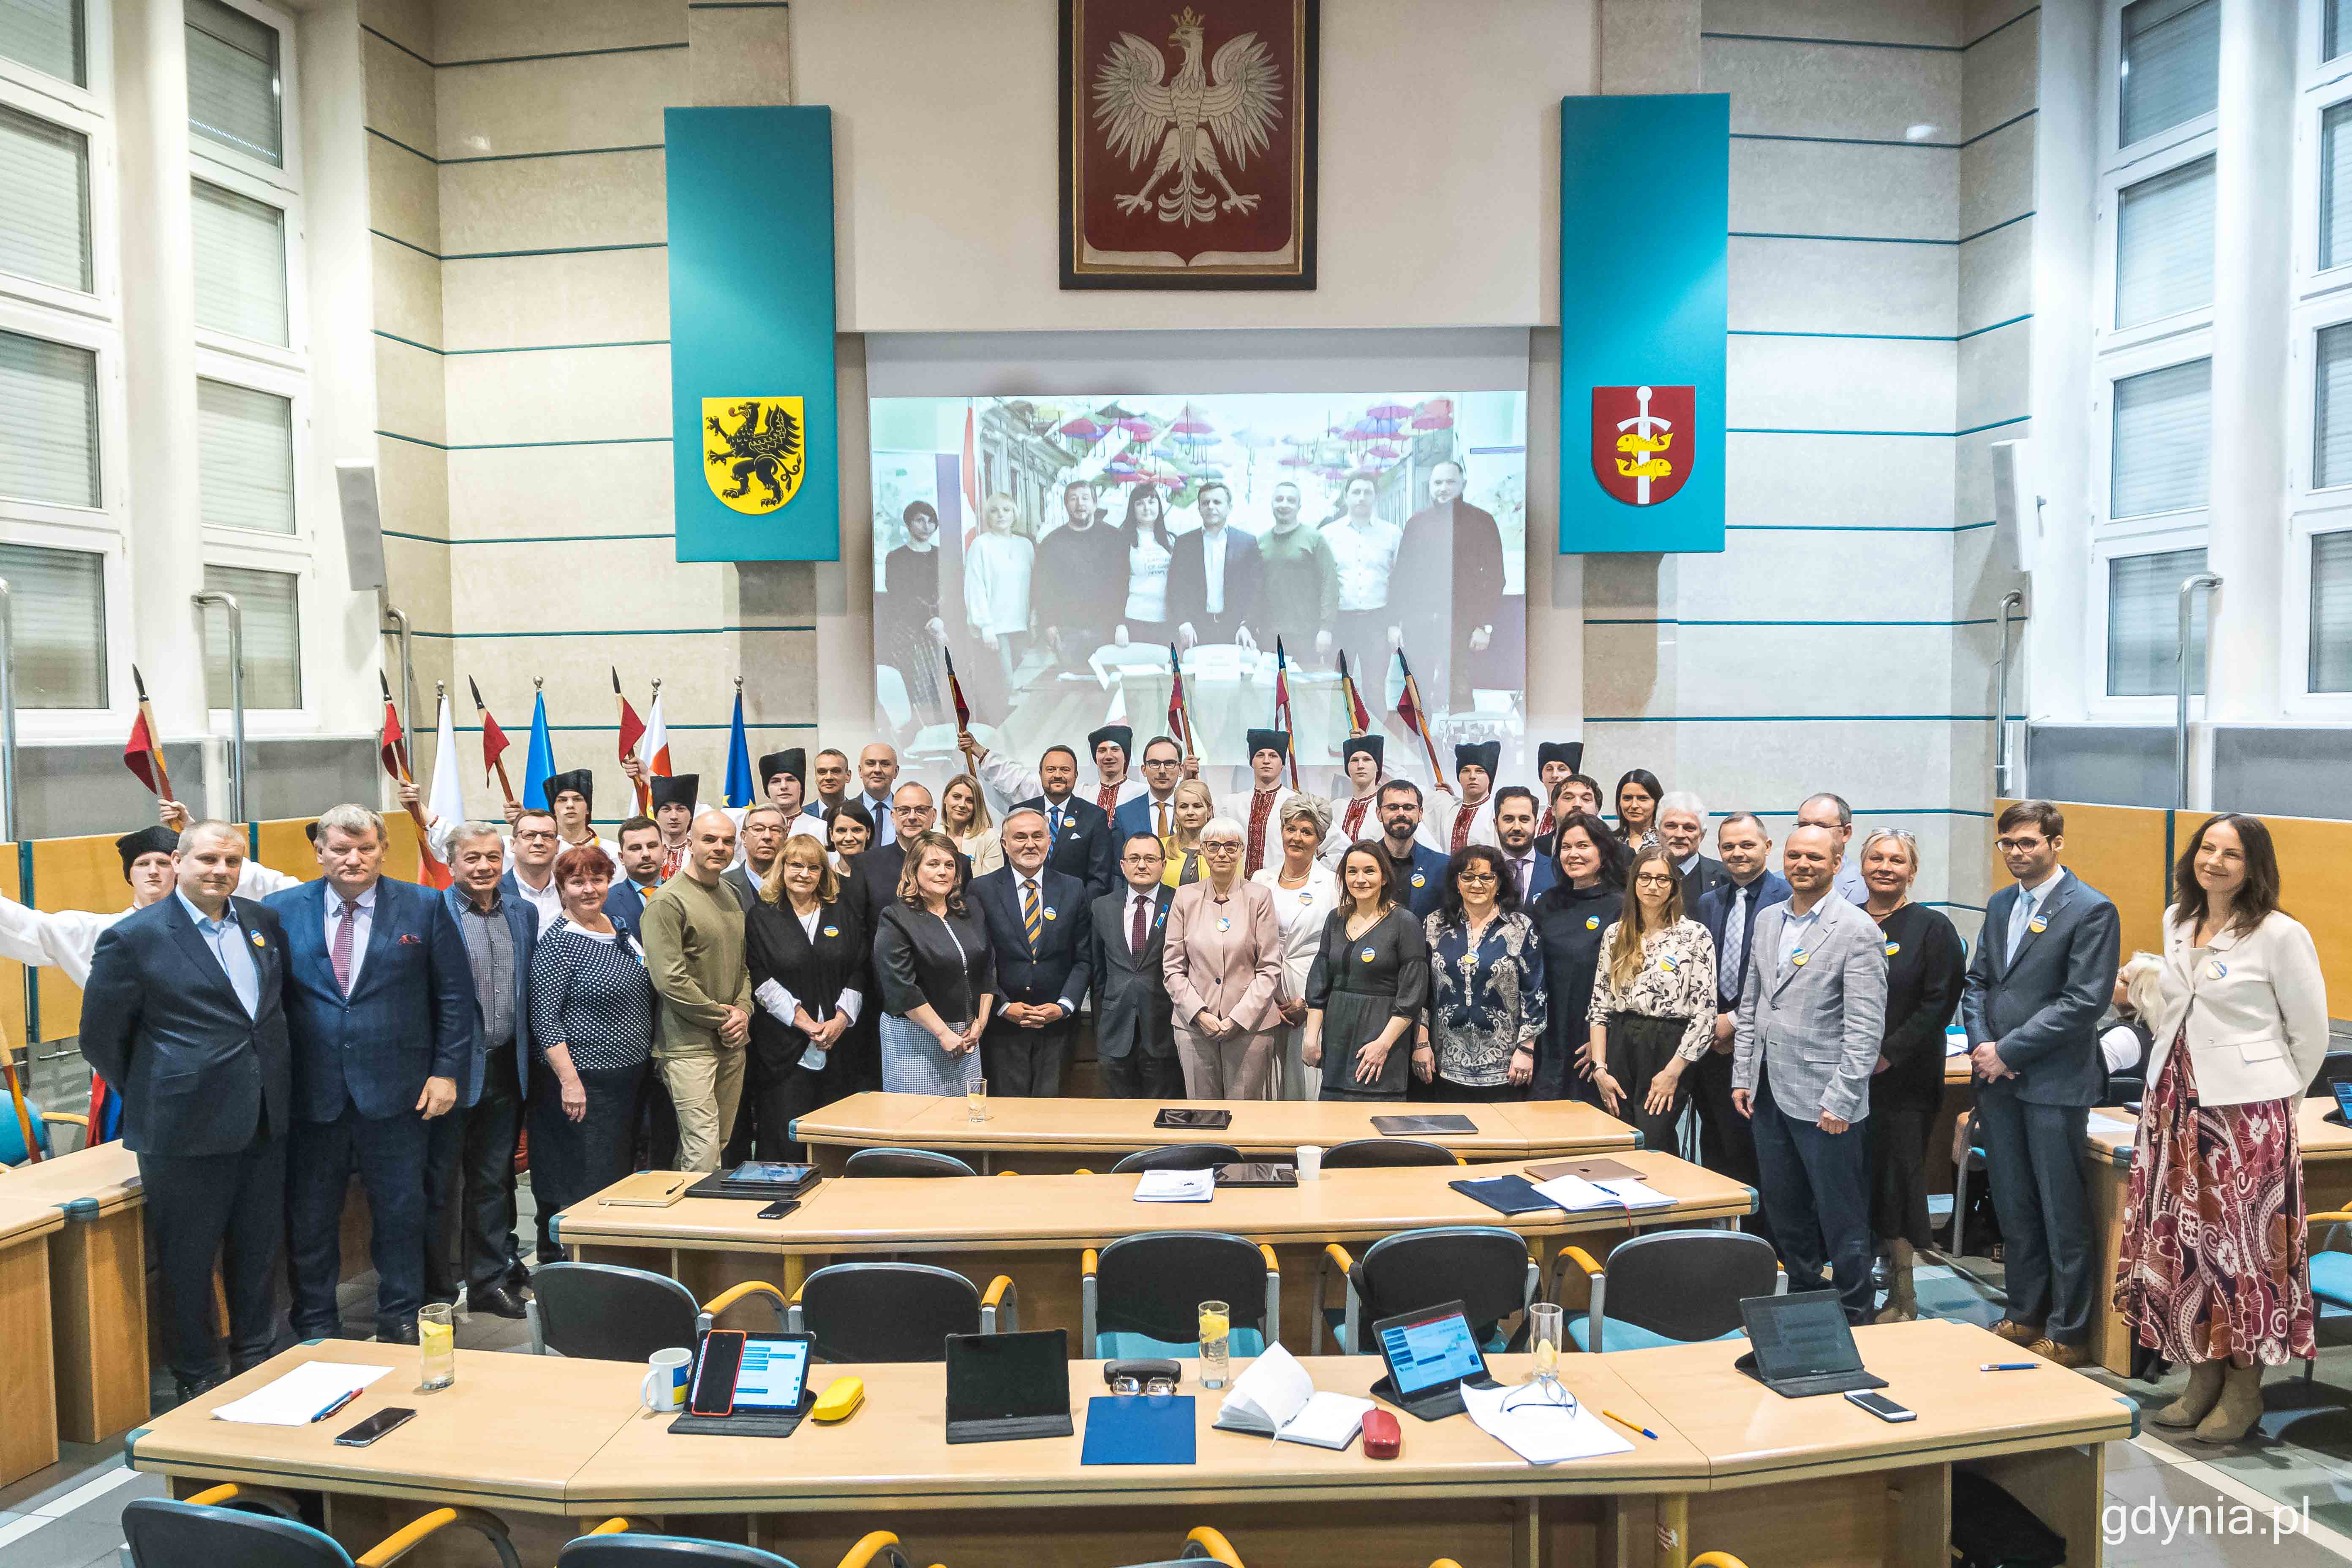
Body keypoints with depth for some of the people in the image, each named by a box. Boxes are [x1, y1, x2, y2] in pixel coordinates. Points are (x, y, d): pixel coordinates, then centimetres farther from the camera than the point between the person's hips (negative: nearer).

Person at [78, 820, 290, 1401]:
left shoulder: (264, 922, 5)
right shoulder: (133, 937, -9)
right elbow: (101, 1037, -3)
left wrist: (273, 1084, 12)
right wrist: (154, 1097, 1)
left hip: (266, 1121, 5)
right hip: (186, 1128, -5)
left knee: (260, 1250, 16)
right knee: (187, 1259, 9)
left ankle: (254, 1360, 32)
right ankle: (197, 1377, 25)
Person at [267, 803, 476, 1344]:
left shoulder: (424, 907, 0)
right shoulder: (282, 910, 2)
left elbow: (456, 994, 2)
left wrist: (447, 1071, -3)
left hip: (395, 1091, -1)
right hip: (311, 1092, 1)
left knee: (400, 1211, 10)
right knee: (309, 1217, 11)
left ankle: (400, 1319, 27)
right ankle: (315, 1326, 28)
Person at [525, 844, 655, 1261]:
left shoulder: (621, 927, 8)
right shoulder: (557, 943, -14)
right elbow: (544, 1018, -17)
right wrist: (569, 1080, -22)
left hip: (630, 1076, 8)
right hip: (582, 1083, -8)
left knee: (618, 1171, 15)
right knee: (581, 1181, -2)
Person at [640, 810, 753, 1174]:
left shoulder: (732, 896, 15)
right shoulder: (668, 901, -11)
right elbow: (670, 979, -17)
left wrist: (743, 1010, 2)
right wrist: (723, 1017, -11)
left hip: (732, 1042, 8)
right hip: (689, 1045, -8)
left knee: (721, 1143, 13)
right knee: (702, 1151, -10)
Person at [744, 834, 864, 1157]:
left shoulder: (842, 912, 11)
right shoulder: (762, 916, 3)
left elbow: (858, 971, 8)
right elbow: (761, 980, -5)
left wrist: (841, 1019, -6)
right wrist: (805, 1023, -12)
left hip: (838, 1043, 3)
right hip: (784, 1046, -2)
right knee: (784, 1141, -3)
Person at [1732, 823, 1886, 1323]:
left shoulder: (1856, 930, -10)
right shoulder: (1767, 920, 11)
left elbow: (1866, 1026, -14)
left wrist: (1840, 1100, -17)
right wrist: (1742, 1076, 10)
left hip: (1823, 1102, -6)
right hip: (1768, 1094, 6)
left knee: (1841, 1221, 4)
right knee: (1784, 1213, 16)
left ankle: (1854, 1317, 18)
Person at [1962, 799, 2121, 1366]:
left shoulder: (2091, 910, -9)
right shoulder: (2000, 905, 13)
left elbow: (2083, 1000, -15)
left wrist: (2008, 1051, -15)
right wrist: (1981, 1045, -3)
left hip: (2055, 1084, -6)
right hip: (1999, 1083, 7)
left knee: (2062, 1215, 3)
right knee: (2014, 1209, 15)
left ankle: (2068, 1336, 15)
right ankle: (2025, 1316, 28)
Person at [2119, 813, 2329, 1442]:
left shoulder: (2281, 935, -9)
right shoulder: (2176, 923, 9)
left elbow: (2310, 1032, -2)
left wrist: (2277, 1100, 5)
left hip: (2245, 1109, -6)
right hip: (2176, 1101, 6)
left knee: (2244, 1244, 1)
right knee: (2183, 1241, 9)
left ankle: (2244, 1390, 15)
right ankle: (2202, 1378, 22)